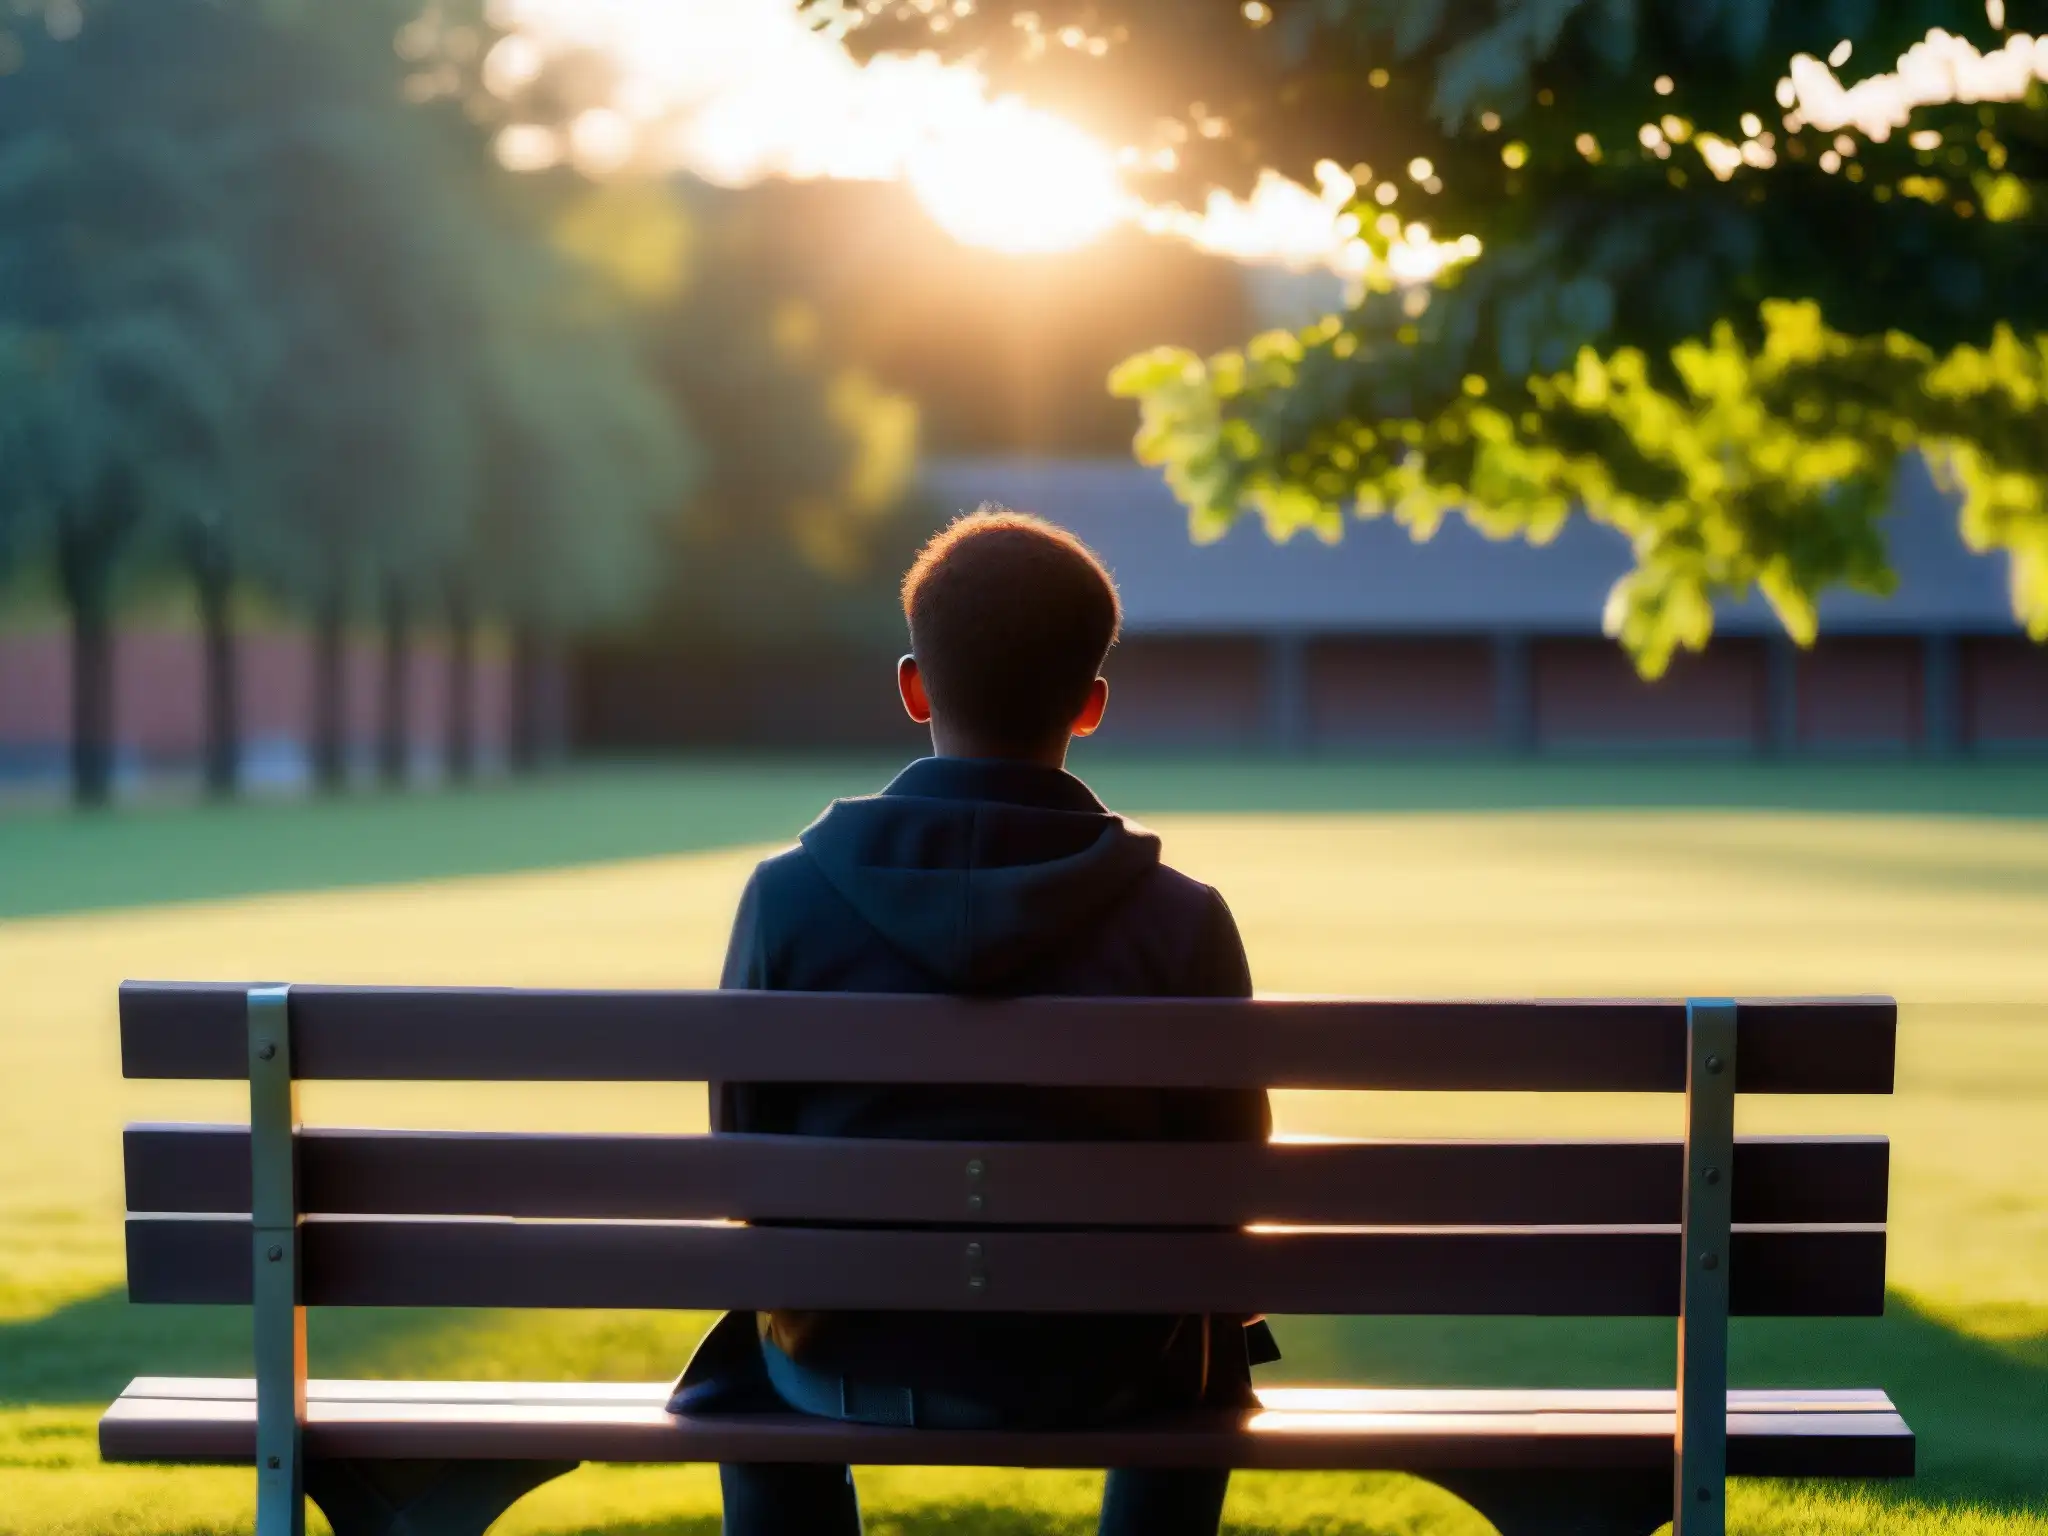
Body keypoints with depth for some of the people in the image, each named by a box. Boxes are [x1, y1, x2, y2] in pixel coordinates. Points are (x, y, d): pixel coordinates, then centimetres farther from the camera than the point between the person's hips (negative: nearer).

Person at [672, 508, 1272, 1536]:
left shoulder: (787, 894, -13)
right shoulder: (1180, 919, -14)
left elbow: (743, 1147, -5)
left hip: (846, 1368, 1)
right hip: (1092, 1373, 0)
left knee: (753, 1350, 38)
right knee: (1208, 1338, 36)